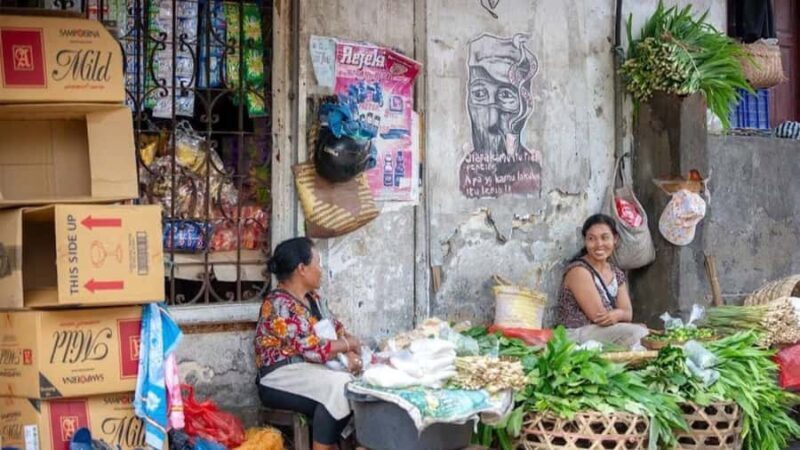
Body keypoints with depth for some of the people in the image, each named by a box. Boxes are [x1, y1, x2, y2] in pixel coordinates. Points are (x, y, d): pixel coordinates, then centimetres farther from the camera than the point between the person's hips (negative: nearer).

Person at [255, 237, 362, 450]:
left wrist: (350, 354, -9)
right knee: (338, 386, -31)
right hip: (280, 378, -8)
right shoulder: (279, 305, -18)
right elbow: (312, 348, -23)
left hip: (312, 369, 9)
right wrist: (348, 344, -9)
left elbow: (336, 328, 12)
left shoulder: (312, 298, 12)